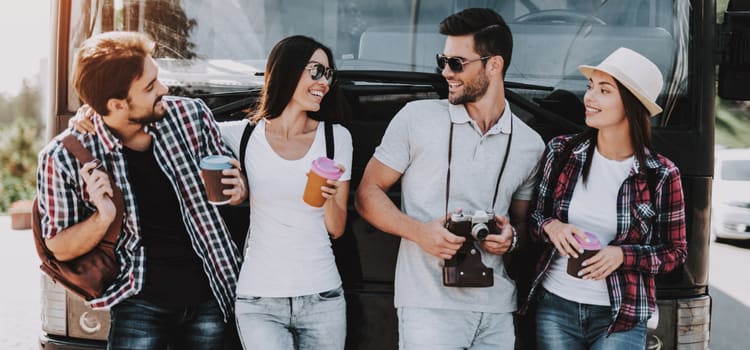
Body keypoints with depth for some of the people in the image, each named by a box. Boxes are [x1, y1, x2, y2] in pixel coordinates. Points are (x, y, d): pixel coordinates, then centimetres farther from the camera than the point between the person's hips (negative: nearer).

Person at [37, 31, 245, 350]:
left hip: (211, 297, 3)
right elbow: (61, 248, -2)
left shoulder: (191, 115, -6)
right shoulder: (63, 158, -12)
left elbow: (229, 175, 11)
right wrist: (104, 217, -21)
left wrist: (238, 189, -12)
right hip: (140, 306, -2)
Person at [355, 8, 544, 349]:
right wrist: (419, 231, -15)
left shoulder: (529, 144, 7)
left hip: (497, 308, 3)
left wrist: (512, 237, -5)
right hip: (430, 305, -3)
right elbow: (368, 193, 2)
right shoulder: (417, 118, -1)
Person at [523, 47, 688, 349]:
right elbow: (534, 216, 10)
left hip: (621, 318, -2)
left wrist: (622, 255, -15)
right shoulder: (561, 152, -2)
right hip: (555, 307, 2)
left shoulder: (661, 175, -7)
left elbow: (675, 252, 1)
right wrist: (550, 227, -13)